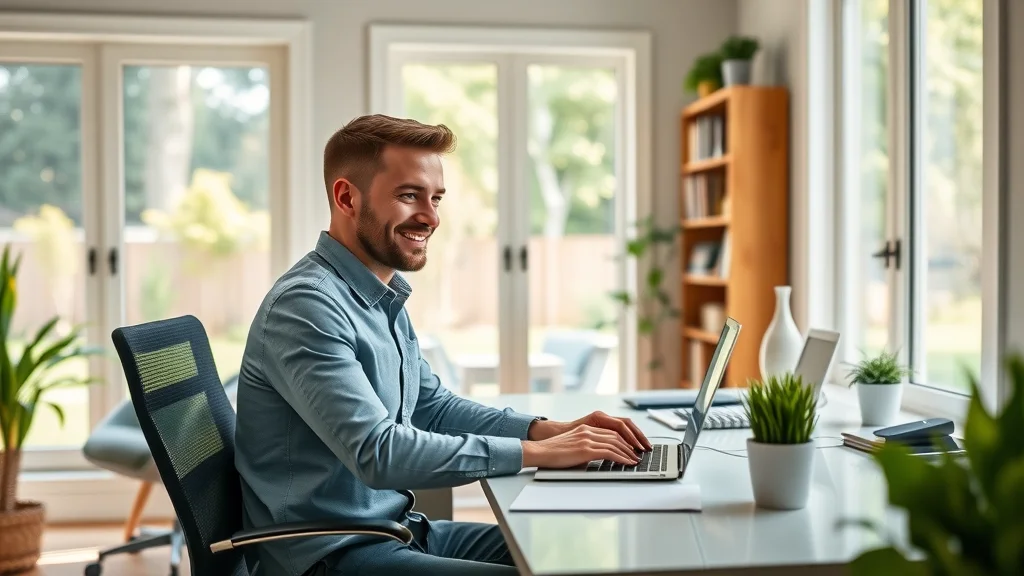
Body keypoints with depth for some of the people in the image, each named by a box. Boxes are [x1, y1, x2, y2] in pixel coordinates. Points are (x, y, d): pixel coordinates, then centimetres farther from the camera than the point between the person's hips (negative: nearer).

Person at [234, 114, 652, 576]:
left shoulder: (384, 299, 10)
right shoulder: (305, 306, -21)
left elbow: (433, 407, 16)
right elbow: (377, 452, -28)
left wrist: (548, 429, 1)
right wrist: (537, 453, -25)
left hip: (398, 529, 9)